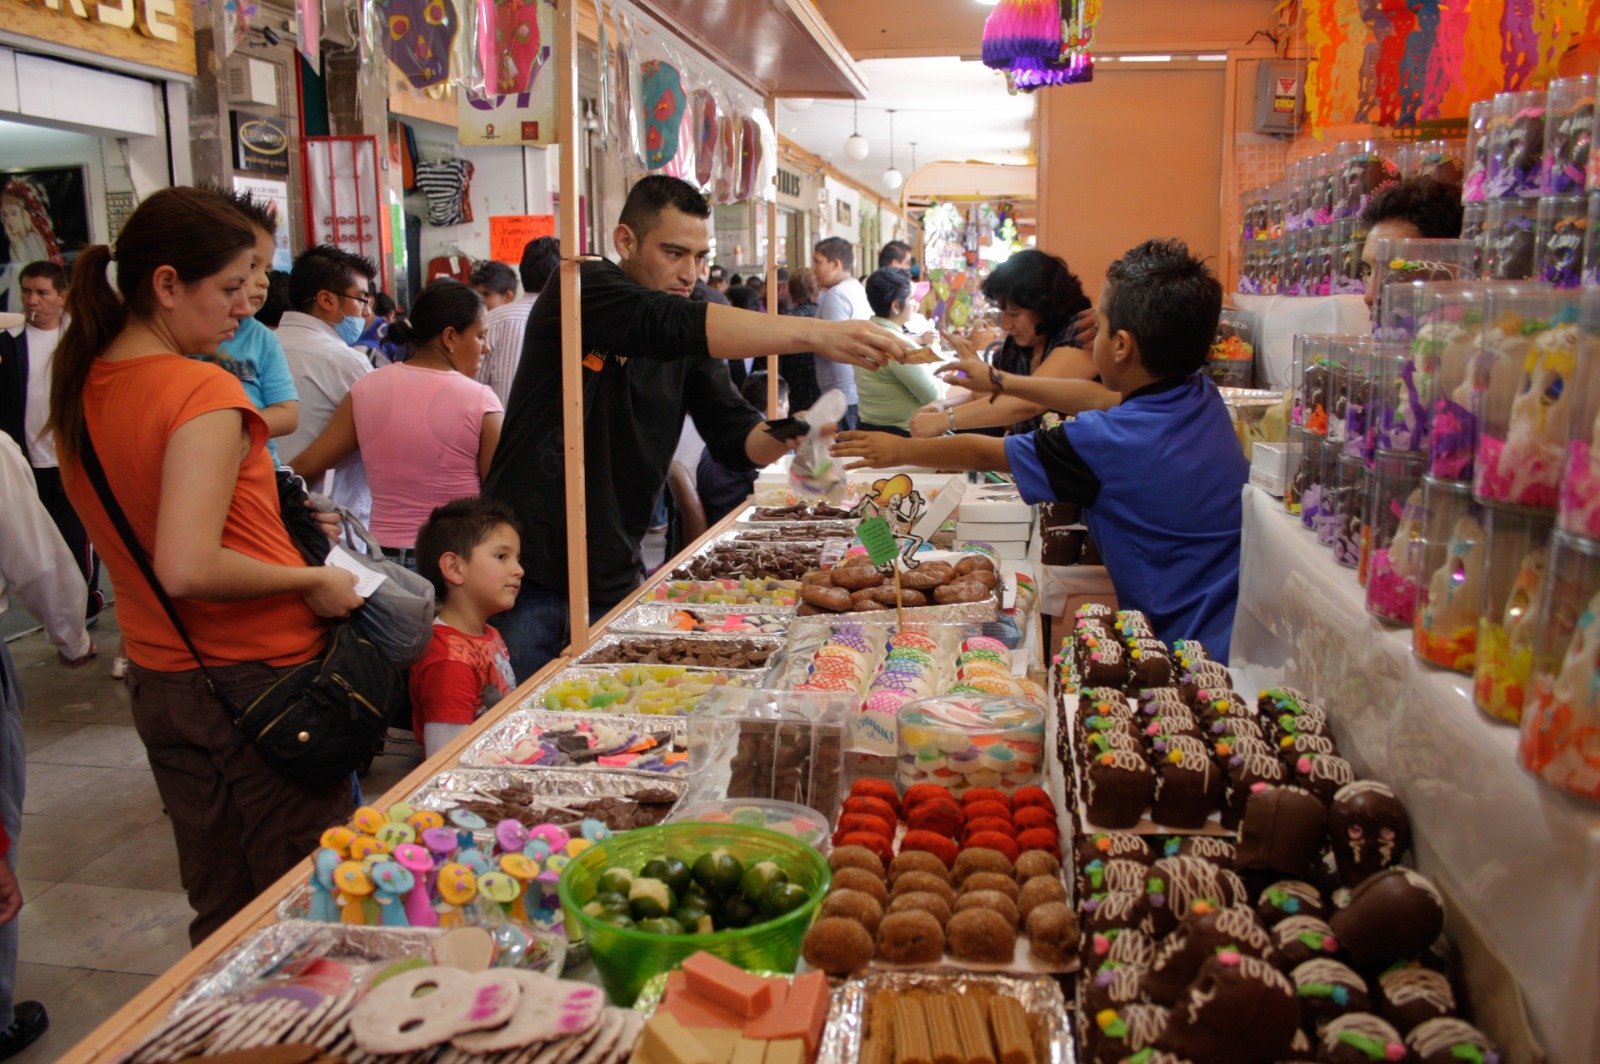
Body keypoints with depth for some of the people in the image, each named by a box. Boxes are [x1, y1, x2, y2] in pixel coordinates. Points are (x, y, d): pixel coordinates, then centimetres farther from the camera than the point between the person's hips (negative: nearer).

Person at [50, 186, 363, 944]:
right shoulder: (205, 392, -19)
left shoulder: (81, 388, 6)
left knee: (218, 906, 20)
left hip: (157, 677, 8)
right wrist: (312, 582, -15)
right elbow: (189, 569, -28)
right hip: (256, 676, -8)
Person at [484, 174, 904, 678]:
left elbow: (734, 437, 3)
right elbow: (669, 326, -30)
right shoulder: (580, 290, -11)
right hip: (527, 565, -5)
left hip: (614, 577, 6)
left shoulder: (692, 343, 8)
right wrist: (815, 334, -37)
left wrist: (786, 436, -21)